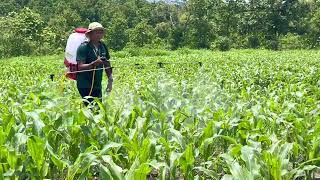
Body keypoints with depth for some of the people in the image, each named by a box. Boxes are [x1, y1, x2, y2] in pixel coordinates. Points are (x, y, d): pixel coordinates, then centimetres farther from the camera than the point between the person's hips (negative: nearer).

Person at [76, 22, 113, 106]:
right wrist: (95, 63, -29)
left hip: (97, 85, 6)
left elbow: (107, 65, 15)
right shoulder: (83, 47, -10)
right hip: (85, 86, -6)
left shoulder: (103, 46, 8)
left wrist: (110, 80, 7)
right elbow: (80, 67, -17)